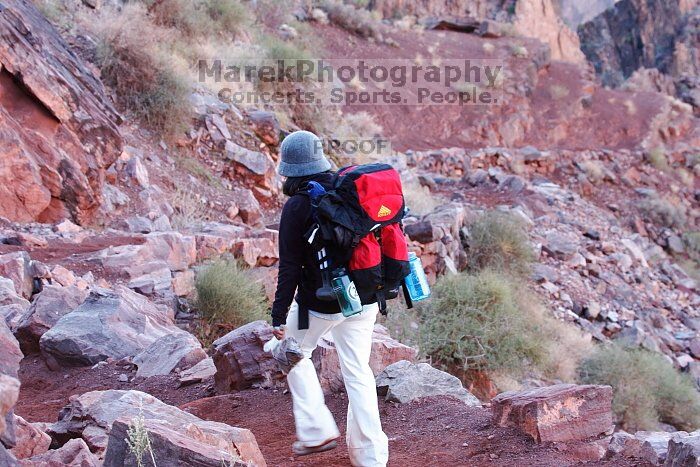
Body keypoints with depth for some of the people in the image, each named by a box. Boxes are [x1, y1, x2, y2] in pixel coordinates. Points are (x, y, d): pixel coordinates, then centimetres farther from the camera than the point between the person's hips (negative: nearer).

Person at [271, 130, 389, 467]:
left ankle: (317, 432, 17)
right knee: (357, 372, 13)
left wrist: (279, 316, -8)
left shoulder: (297, 207, -14)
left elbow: (290, 267, -14)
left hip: (320, 304, -5)